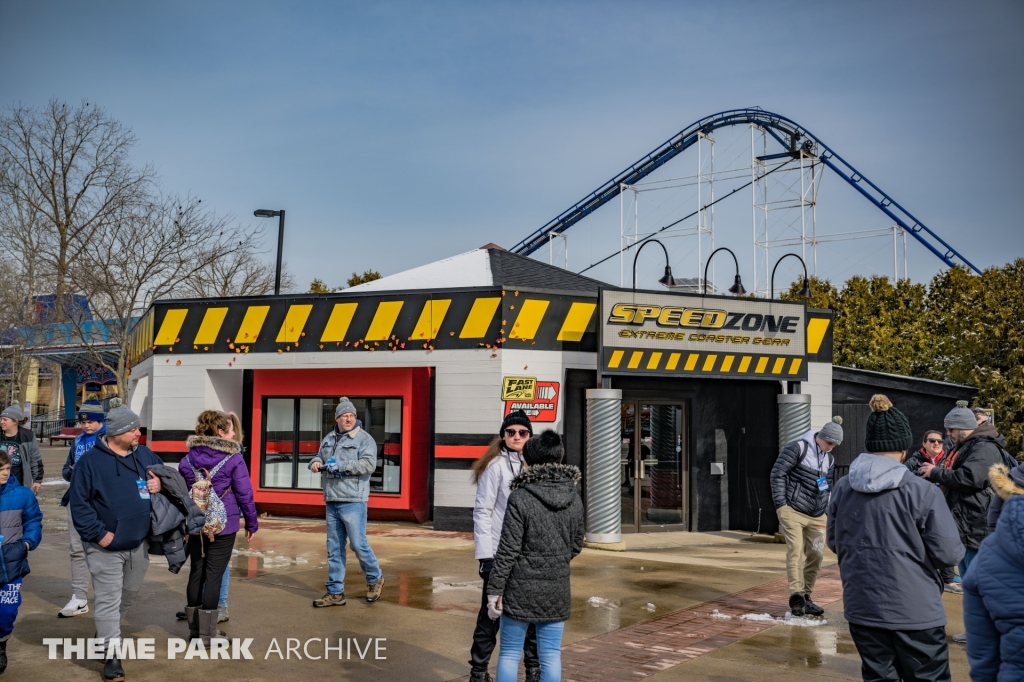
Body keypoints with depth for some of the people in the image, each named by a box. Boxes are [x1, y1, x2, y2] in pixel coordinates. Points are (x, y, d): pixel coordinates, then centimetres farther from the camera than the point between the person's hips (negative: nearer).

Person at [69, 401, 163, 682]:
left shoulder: (146, 455, 1)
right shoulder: (90, 461, -13)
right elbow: (79, 503, -12)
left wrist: (161, 484, -11)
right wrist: (99, 534, -18)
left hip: (139, 544, 6)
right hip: (105, 547, -5)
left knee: (129, 594, 22)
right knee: (108, 600, -2)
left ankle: (106, 630, 46)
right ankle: (112, 654, 7)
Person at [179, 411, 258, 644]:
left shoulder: (188, 458, 3)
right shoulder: (233, 458, -10)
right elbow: (245, 494, -8)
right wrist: (252, 523, 3)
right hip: (223, 525, -4)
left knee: (196, 572, 13)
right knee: (214, 575, 0)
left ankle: (194, 627, 22)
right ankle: (208, 632, 4)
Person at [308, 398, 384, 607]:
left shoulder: (364, 439, -6)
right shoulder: (328, 439, 14)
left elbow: (369, 464, -18)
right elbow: (319, 456, 23)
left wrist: (340, 466, -21)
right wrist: (316, 462, -1)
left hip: (353, 501, -6)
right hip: (331, 502, 7)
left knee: (358, 544, -4)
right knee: (334, 548, 9)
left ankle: (375, 579, 21)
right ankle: (335, 592, 15)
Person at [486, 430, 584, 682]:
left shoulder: (520, 498, -14)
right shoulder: (574, 499, 1)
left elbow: (508, 550, -14)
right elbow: (576, 545, 11)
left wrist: (495, 589, -7)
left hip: (522, 589, -4)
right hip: (557, 590, 4)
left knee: (510, 653, 9)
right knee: (551, 655, 11)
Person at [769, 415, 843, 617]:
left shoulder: (830, 460, 14)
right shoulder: (797, 448, -8)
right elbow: (778, 474, -11)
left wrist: (825, 508, 11)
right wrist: (780, 503, -14)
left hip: (816, 516, 7)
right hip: (793, 511, -7)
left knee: (816, 555, 6)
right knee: (795, 551, -14)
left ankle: (805, 597, 17)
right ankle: (796, 595, -18)